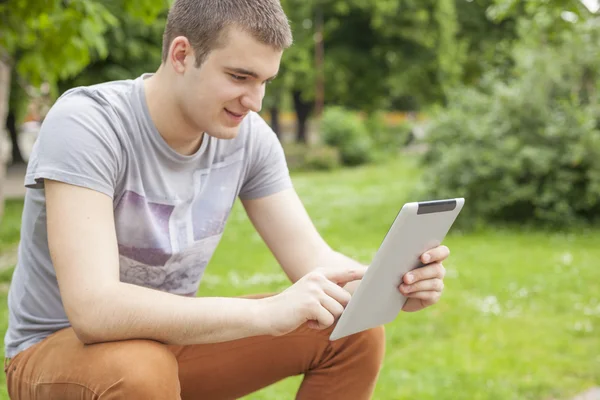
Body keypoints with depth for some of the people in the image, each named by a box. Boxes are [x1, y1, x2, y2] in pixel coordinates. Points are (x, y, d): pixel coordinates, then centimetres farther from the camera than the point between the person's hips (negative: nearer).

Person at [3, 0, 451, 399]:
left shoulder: (249, 137, -10)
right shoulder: (85, 126, -27)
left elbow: (313, 260, -7)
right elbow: (94, 309, -38)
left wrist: (393, 286, -29)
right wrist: (268, 312, -43)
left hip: (171, 339, 6)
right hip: (57, 351, -5)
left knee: (355, 333, -9)